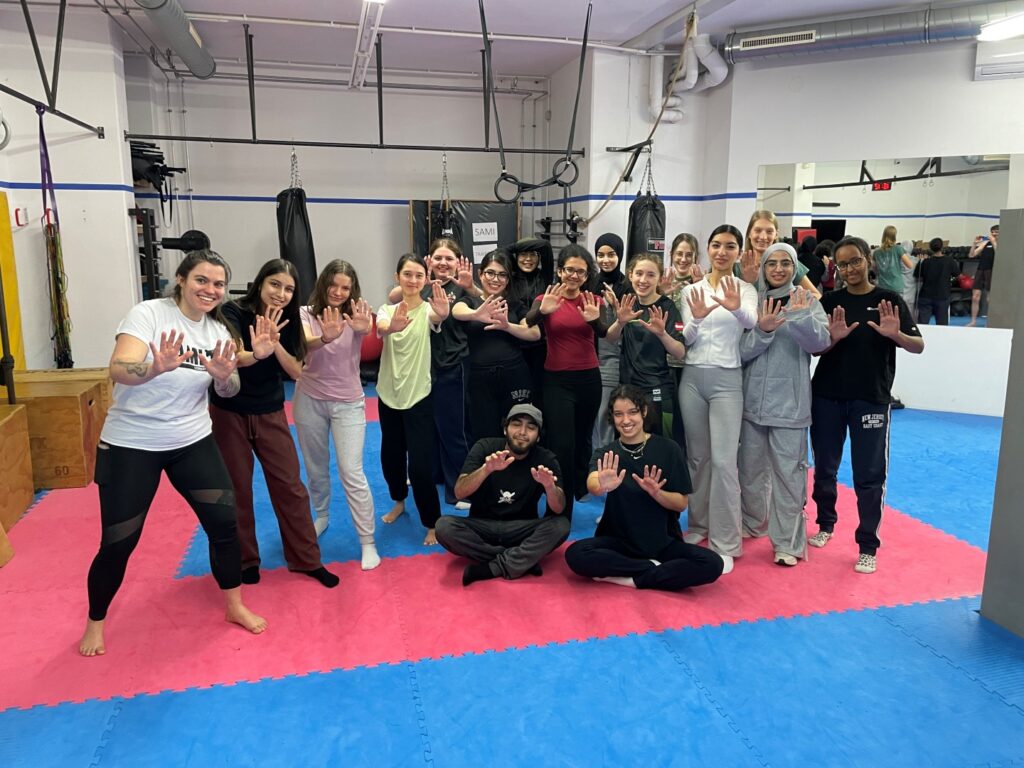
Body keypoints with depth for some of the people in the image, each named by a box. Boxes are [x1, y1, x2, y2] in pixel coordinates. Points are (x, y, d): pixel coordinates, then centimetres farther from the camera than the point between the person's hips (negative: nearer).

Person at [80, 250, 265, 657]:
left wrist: (224, 375, -28)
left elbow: (229, 391, -5)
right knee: (118, 542, 3)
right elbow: (118, 370, -29)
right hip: (130, 445, -4)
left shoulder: (218, 331, 2)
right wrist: (157, 367, -50)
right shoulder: (147, 313, -15)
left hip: (193, 442, 5)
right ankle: (95, 623, 29)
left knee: (225, 521, 2)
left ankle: (234, 606, 23)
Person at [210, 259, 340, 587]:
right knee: (236, 491, 8)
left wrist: (275, 343, -26)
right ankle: (244, 561, 27)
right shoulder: (234, 312, -14)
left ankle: (307, 559, 18)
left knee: (290, 487, 5)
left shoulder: (286, 321, -2)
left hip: (270, 414, 3)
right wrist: (257, 353, -53)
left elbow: (296, 371, -9)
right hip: (229, 414, -3)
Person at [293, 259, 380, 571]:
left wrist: (364, 328, -59)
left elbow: (368, 329, -34)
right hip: (310, 400, 2)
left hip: (348, 403, -1)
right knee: (316, 468, 17)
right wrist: (325, 338, -53)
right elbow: (303, 344, -30)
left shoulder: (355, 314, -9)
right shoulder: (306, 313, -9)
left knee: (351, 472, -6)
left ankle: (367, 542, 3)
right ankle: (322, 516, 43)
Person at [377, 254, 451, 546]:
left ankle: (432, 524, 11)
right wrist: (392, 327, -49)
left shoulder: (428, 310, -7)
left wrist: (442, 315, -59)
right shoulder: (387, 310, 1)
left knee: (420, 464, -7)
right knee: (391, 456, 17)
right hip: (388, 394, 4)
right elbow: (380, 328, -23)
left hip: (418, 396, -4)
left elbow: (437, 318, -33)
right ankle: (399, 500, 44)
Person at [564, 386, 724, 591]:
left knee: (712, 564, -26)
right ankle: (653, 568, -15)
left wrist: (655, 492, -23)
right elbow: (592, 484, -23)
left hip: (663, 542, 0)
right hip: (619, 541, 0)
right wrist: (603, 486, -48)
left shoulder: (667, 449, -2)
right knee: (575, 554, -28)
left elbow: (681, 503, -1)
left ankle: (631, 578, -16)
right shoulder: (605, 453, -1)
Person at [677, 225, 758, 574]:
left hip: (727, 380, -3)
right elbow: (687, 339, 1)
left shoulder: (745, 289, 0)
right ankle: (700, 523, 29)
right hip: (692, 377, 3)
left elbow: (752, 321, -20)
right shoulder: (692, 290, 7)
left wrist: (736, 308, -42)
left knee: (723, 460, -7)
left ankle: (725, 543, 1)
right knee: (697, 456, 12)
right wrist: (697, 318, -20)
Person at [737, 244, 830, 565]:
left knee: (788, 471, -3)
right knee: (750, 466, 16)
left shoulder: (807, 301, 1)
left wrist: (801, 316, -31)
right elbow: (740, 351, -4)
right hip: (753, 398, 3)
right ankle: (752, 523, 36)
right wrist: (762, 330, -21)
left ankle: (788, 542, 6)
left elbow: (820, 342, -14)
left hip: (789, 401, -2)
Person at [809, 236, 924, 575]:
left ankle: (868, 547, 10)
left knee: (869, 476, 0)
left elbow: (919, 346, -3)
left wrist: (896, 335, -24)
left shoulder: (890, 301, -1)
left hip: (871, 399, -2)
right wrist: (833, 338, -18)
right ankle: (825, 525, 33)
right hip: (827, 396, 2)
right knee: (824, 468, 12)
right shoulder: (830, 301, 4)